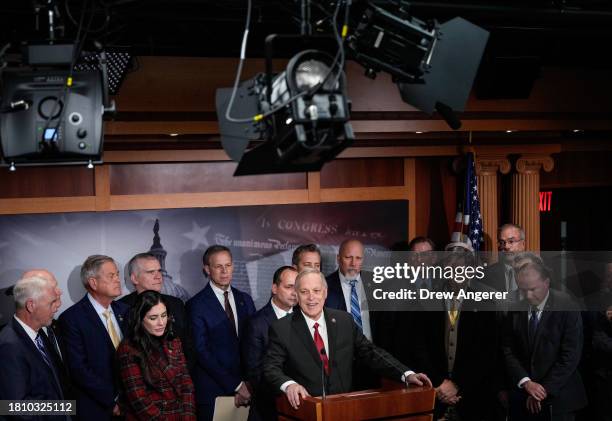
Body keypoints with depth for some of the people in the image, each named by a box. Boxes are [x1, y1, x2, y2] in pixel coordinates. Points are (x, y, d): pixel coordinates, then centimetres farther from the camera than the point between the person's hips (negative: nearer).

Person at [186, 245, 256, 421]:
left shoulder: (245, 300, 10)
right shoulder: (196, 305, -5)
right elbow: (202, 352, -10)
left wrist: (247, 383, -5)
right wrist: (236, 385, -13)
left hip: (246, 388, 4)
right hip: (212, 391, -4)